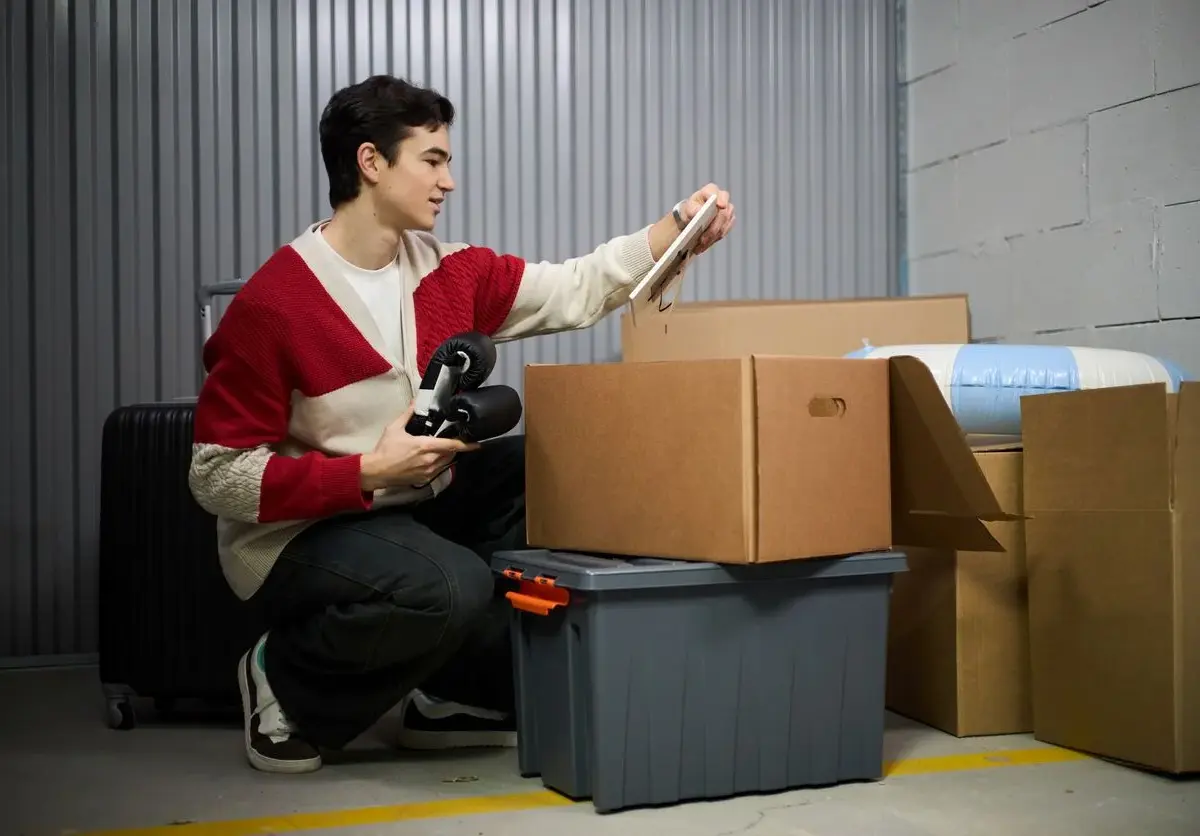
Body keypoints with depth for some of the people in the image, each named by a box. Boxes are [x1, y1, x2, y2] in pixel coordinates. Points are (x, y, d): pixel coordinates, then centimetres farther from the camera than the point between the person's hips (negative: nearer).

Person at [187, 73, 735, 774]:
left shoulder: (449, 272, 0)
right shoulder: (272, 306, -20)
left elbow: (576, 290, 0)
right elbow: (219, 477, -20)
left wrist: (680, 227, -13)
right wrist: (370, 471, -25)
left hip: (419, 503, 8)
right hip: (298, 535, -8)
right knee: (454, 587, -32)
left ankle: (460, 695, 5)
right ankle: (288, 685, -1)